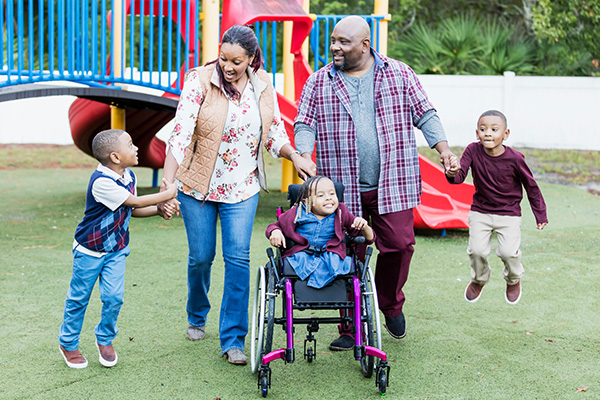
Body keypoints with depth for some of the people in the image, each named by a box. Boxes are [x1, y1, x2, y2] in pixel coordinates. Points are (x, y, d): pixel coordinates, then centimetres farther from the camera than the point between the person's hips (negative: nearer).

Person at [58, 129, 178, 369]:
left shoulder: (129, 176, -2)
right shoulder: (101, 182, -29)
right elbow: (135, 202, -25)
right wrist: (168, 193, -16)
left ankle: (105, 339, 21)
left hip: (117, 250, 6)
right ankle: (68, 344, 27)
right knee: (79, 298, 8)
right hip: (89, 250, -6)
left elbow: (132, 211, 9)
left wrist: (159, 210, -7)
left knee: (114, 297, -3)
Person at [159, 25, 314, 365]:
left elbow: (275, 134, 9)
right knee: (201, 257, 8)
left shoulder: (264, 86, -2)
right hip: (199, 184, -2)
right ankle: (197, 317, 37)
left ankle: (233, 339, 1)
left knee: (238, 258, -6)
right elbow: (180, 135, -18)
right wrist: (167, 186, -24)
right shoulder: (200, 81, -13)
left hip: (242, 187, 2)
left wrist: (294, 155, -11)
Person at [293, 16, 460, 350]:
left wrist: (444, 149, -5)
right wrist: (304, 157, -13)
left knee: (399, 245, -5)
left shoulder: (400, 74, 6)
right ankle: (351, 329, 14)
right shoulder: (319, 83, 7)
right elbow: (306, 124, 5)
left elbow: (425, 114, 8)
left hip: (392, 184, 0)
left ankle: (391, 305, 24)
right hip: (343, 188, 0)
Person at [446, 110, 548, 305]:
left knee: (508, 251, -12)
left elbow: (531, 186, -4)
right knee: (477, 250, -10)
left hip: (509, 214, -1)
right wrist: (452, 173, -46)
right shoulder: (473, 151, -13)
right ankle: (479, 279, 25)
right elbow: (459, 177, -21)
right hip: (480, 211, 2)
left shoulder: (514, 158, -17)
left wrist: (540, 215, 2)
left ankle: (513, 280, 24)